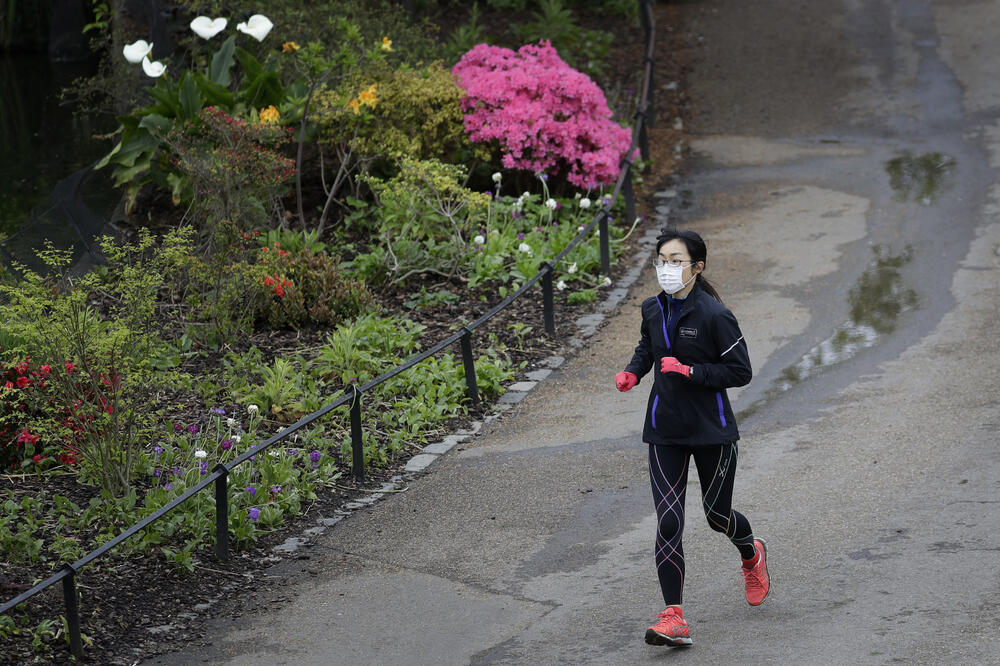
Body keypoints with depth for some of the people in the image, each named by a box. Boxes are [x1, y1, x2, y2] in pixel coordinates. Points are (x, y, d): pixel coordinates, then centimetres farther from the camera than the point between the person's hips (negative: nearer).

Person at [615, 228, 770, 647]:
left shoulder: (714, 315, -16)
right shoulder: (654, 310, 3)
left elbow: (740, 371, -14)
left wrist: (689, 371, -22)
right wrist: (632, 372, 3)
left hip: (711, 429, -4)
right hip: (665, 430, 4)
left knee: (717, 513, 12)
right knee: (668, 522, -7)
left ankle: (752, 555, 49)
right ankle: (673, 619, -9)